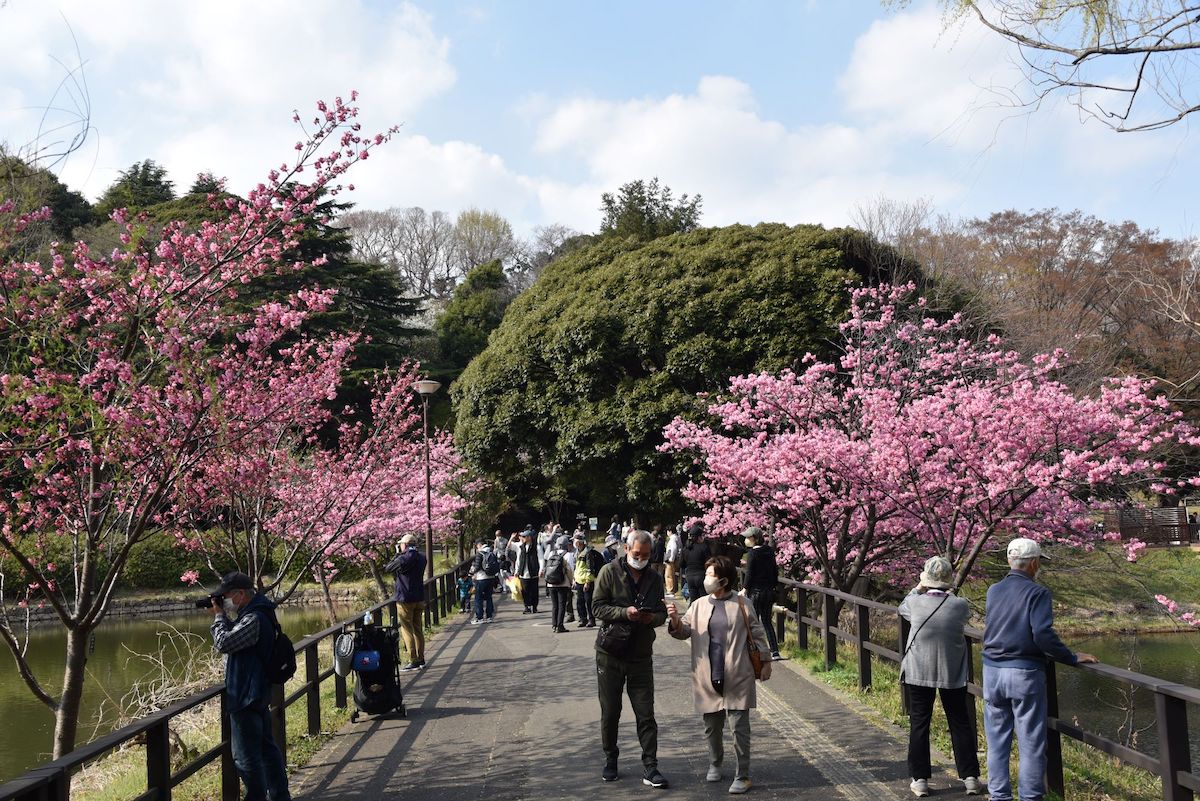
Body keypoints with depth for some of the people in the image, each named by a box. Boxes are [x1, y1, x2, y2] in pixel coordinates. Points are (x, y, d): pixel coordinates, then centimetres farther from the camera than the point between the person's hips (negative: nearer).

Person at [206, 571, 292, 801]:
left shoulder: (254, 619, -21)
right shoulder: (261, 613, 11)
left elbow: (223, 643, -22)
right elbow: (234, 637, 19)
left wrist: (219, 616, -8)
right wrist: (221, 617, 6)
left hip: (245, 697, -11)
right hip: (259, 693, 11)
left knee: (246, 756, -3)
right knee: (267, 746, 17)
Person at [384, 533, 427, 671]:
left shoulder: (403, 559, -17)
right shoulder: (421, 557, 5)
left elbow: (387, 569, -5)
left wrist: (397, 554, 2)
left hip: (405, 600, -7)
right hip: (419, 599, 7)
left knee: (407, 630, -1)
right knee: (418, 630, 14)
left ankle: (414, 661, -4)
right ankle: (421, 659, 17)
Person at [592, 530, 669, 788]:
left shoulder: (655, 578, 6)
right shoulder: (610, 572, -5)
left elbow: (662, 613, 11)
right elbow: (597, 606, -9)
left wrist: (653, 618, -13)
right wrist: (624, 613, -23)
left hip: (641, 655, 2)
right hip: (610, 653, -2)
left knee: (646, 714, 0)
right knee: (610, 711, 9)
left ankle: (650, 768, 4)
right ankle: (610, 760, 26)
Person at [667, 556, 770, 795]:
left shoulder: (741, 605, -3)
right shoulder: (699, 605, 5)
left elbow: (758, 635, 4)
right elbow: (685, 631, 0)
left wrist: (766, 662, 4)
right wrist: (676, 622, -20)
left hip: (737, 678, -3)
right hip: (708, 679, 3)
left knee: (739, 727, -2)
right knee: (712, 726, 16)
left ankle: (742, 776, 8)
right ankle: (715, 764, 38)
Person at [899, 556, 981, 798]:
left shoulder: (915, 603, -14)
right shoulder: (959, 605, -13)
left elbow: (902, 608, 10)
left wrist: (917, 588, 20)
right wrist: (948, 593, 21)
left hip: (918, 673, -1)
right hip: (953, 674, 1)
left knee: (919, 724, 8)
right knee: (960, 723, 13)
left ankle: (920, 779, 10)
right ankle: (970, 777, 16)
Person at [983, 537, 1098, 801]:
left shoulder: (993, 591, 6)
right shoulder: (1037, 593, -11)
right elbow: (1043, 635, -19)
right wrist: (1072, 658, -10)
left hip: (992, 670, 5)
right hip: (1025, 673, -5)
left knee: (997, 740, 13)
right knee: (1031, 742, 5)